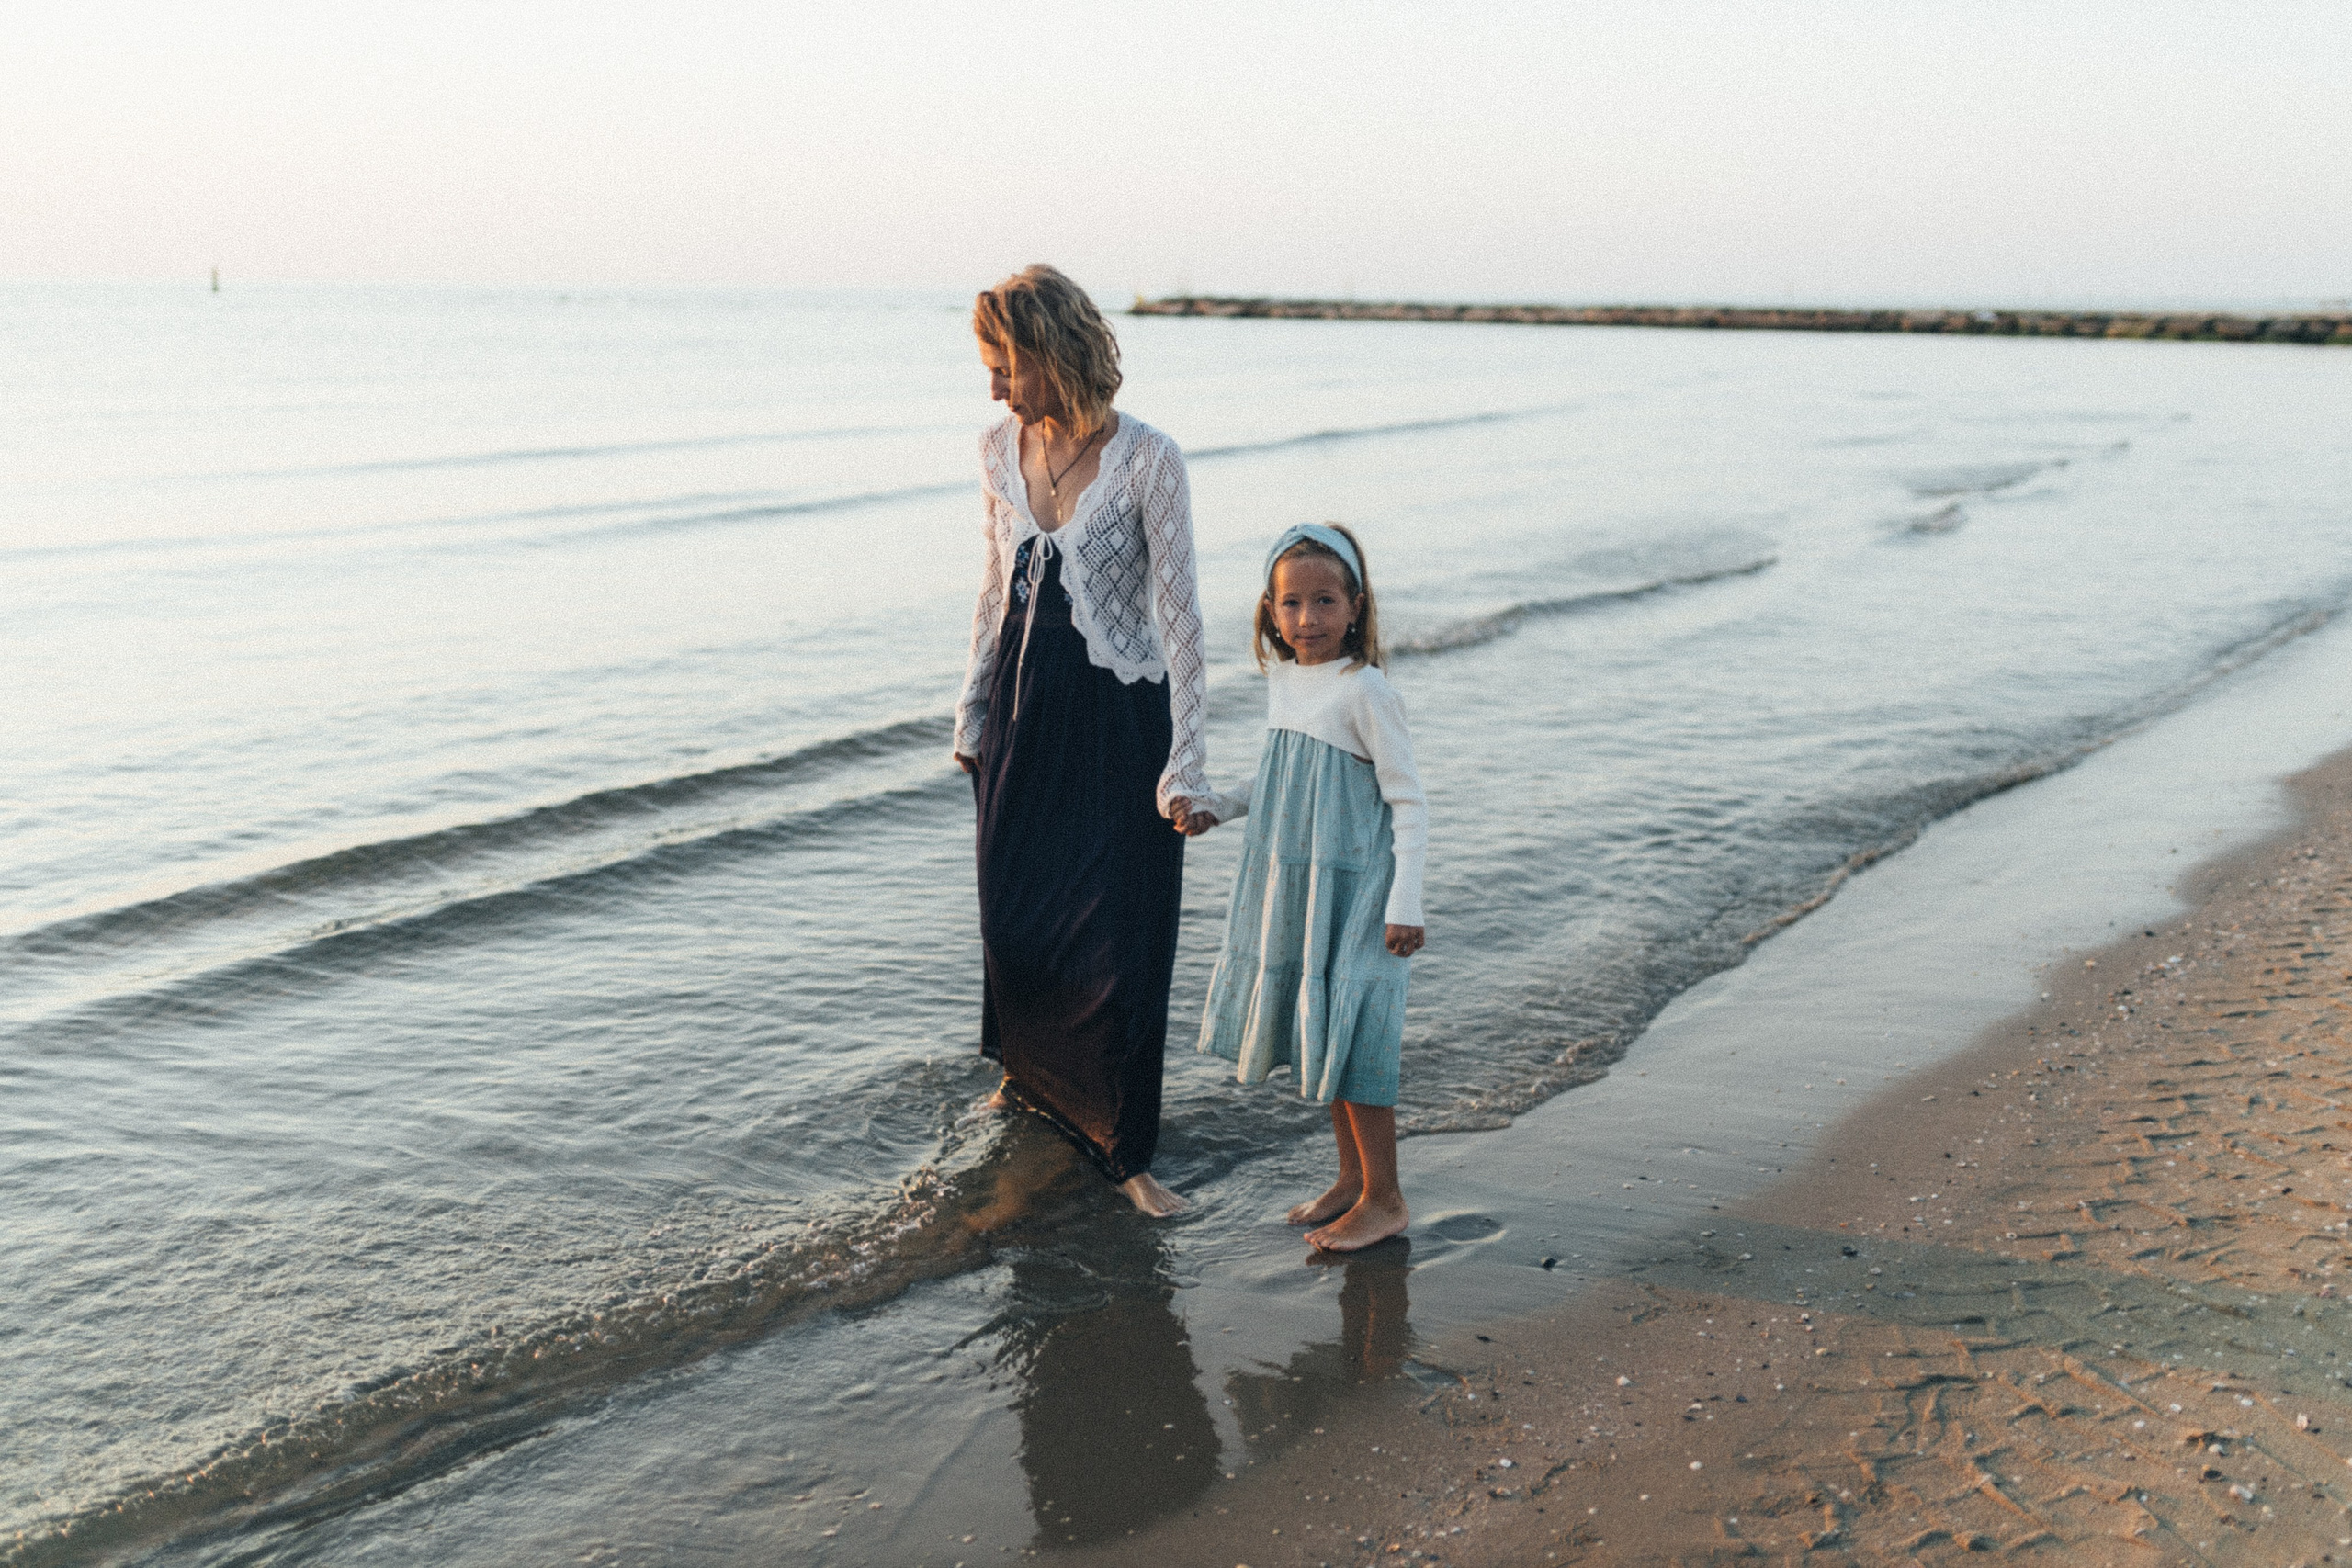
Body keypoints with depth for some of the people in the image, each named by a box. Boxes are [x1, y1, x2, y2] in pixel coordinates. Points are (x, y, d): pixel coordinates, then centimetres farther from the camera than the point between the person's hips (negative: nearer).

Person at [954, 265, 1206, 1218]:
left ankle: (1124, 1148, 13)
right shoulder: (1000, 452, 3)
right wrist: (972, 713, 14)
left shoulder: (1147, 460, -14)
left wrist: (1185, 758, -15)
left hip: (1119, 719, -5)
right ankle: (1033, 1077, 42)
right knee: (1015, 918, 14)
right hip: (1024, 716, 5)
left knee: (1119, 942, -2)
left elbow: (1177, 611, -13)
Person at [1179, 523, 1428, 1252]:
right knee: (1317, 1033, 15)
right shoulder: (1282, 680, 6)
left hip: (1350, 891, -8)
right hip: (1292, 887, 8)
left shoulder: (1364, 691, -16)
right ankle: (1352, 1175, 29)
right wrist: (1218, 806, 11)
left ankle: (1384, 1199, 9)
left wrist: (1406, 903, -20)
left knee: (1349, 1035, -4)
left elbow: (1408, 802, -15)